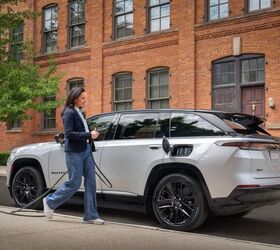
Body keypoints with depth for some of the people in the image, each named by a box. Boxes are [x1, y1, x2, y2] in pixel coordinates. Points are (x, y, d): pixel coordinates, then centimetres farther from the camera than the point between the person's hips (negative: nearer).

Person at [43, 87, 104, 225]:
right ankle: (50, 202, 19)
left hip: (86, 150, 8)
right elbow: (69, 134, -17)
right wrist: (89, 135, -19)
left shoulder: (78, 112, 16)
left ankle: (90, 215, 8)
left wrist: (92, 134, 4)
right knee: (74, 183, -3)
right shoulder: (69, 113, -10)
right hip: (74, 152, -8)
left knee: (91, 182, 3)